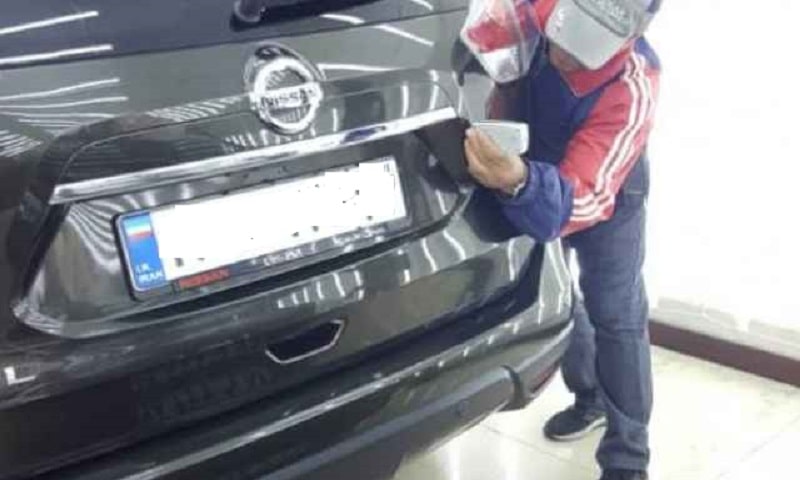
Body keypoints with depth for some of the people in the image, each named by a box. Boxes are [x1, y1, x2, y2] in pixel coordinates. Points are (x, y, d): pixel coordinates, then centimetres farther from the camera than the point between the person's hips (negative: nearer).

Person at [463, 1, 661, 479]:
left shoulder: (632, 88, -42)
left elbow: (584, 199, -49)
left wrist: (520, 182, -69)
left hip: (606, 189, -5)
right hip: (536, 166, 5)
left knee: (615, 316, -7)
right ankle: (591, 398, 39)